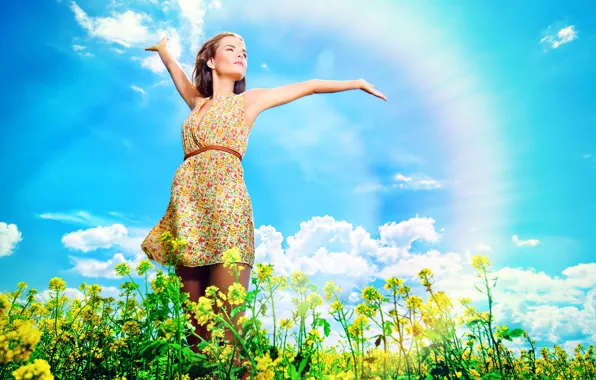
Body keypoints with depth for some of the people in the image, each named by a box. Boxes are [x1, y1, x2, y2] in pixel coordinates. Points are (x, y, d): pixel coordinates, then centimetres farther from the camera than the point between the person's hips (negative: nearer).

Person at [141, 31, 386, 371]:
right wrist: (163, 48, 62)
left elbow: (309, 86, 22)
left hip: (225, 195, -4)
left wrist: (358, 82, 27)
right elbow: (177, 72, 44)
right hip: (187, 199, 4)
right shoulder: (198, 102, 24)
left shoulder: (250, 100, 17)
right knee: (193, 317, 3)